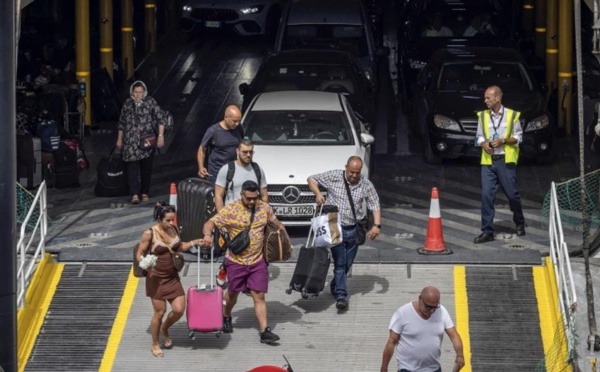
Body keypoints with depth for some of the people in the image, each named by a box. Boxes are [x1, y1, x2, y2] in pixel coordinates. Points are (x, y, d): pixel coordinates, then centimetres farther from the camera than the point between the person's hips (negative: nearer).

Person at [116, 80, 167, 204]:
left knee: (147, 167, 7)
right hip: (131, 141, 1)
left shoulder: (150, 102, 1)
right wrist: (119, 139, 17)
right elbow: (122, 123, 17)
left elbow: (161, 118, 0)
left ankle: (145, 192, 19)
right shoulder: (127, 104, 8)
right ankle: (134, 194, -17)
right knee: (132, 166, -11)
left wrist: (161, 135, -8)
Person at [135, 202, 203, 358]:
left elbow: (180, 247, 17)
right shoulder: (149, 234, -16)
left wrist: (193, 243, 0)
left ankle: (164, 329, 32)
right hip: (157, 278, -5)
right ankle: (155, 345, 21)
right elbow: (140, 254, -10)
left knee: (179, 309, 0)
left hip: (173, 277, 5)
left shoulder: (174, 229, 0)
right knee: (160, 311, 2)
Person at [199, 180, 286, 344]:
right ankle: (226, 317, 44)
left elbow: (276, 223, 18)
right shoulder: (230, 210, -11)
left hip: (258, 261, 2)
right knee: (232, 293, 17)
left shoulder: (264, 208, 1)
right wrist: (207, 235, -37)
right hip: (236, 261, -2)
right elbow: (211, 223, -17)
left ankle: (265, 331, -5)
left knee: (259, 296, -2)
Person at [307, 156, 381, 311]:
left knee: (347, 263, 12)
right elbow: (311, 179, 3)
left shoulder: (366, 185, -1)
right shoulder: (333, 177, -7)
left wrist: (377, 225, -13)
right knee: (340, 262, -10)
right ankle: (341, 295, -12)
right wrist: (317, 193, -16)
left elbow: (375, 205, 1)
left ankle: (335, 287, 35)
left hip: (353, 230, 3)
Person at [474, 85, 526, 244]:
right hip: (488, 161, 2)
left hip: (506, 160, -2)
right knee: (487, 195, -6)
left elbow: (518, 137, 3)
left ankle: (519, 223, 30)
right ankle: (487, 231, -4)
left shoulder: (512, 115, -1)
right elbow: (480, 136, 14)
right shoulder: (483, 116, 7)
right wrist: (484, 144, -7)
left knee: (512, 194, 5)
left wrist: (503, 140, -12)